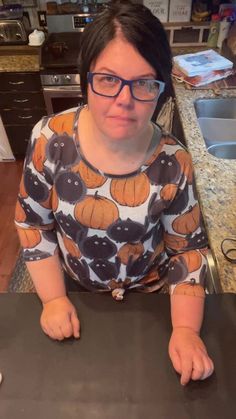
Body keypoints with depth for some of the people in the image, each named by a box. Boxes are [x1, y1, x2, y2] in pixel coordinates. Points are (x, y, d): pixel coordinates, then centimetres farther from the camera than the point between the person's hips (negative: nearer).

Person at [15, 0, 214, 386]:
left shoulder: (172, 163, -23)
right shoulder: (50, 140, -22)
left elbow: (188, 248, -12)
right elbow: (32, 222, -10)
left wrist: (185, 329, -19)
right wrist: (53, 298, -11)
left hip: (150, 294, 0)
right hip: (73, 289, 2)